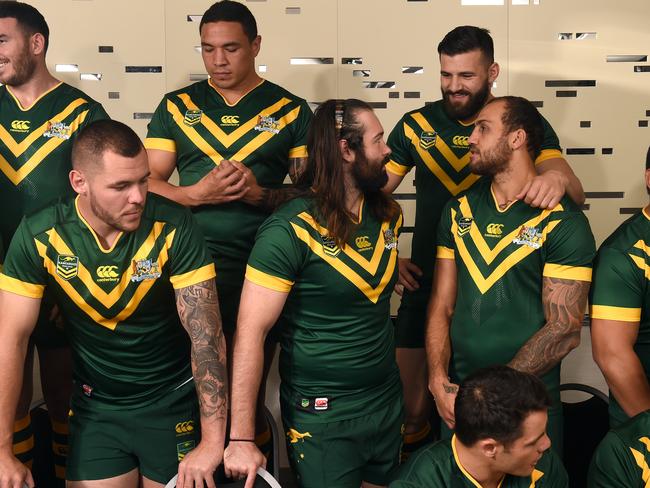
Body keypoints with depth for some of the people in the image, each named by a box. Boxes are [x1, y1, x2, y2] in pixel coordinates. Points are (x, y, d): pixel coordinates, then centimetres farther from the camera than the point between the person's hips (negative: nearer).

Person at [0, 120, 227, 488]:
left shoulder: (174, 227, -20)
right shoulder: (39, 237, -14)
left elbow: (206, 334, -21)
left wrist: (212, 442, -26)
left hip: (173, 403, -1)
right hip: (96, 407, 2)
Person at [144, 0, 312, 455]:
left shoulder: (291, 110, 5)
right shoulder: (177, 106, 10)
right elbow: (148, 181, 5)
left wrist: (261, 194, -17)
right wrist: (196, 194, -14)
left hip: (261, 267, -1)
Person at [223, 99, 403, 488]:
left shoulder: (388, 214, 2)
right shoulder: (290, 230, -19)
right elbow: (251, 332, -20)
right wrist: (241, 439, -23)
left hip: (387, 399, 6)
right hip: (321, 413, -6)